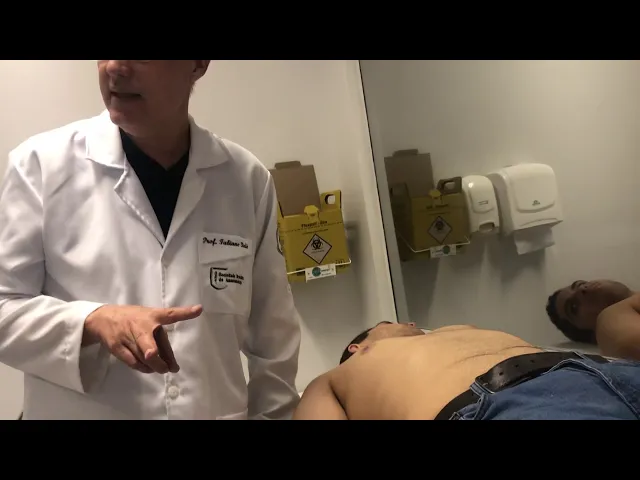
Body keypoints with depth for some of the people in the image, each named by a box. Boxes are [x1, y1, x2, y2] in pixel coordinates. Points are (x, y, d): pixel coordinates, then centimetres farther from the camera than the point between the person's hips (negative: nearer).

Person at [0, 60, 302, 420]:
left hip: (219, 410, 2)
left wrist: (272, 413, 2)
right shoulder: (42, 163, -9)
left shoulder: (248, 178, -5)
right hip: (79, 411, -1)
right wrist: (94, 321, -23)